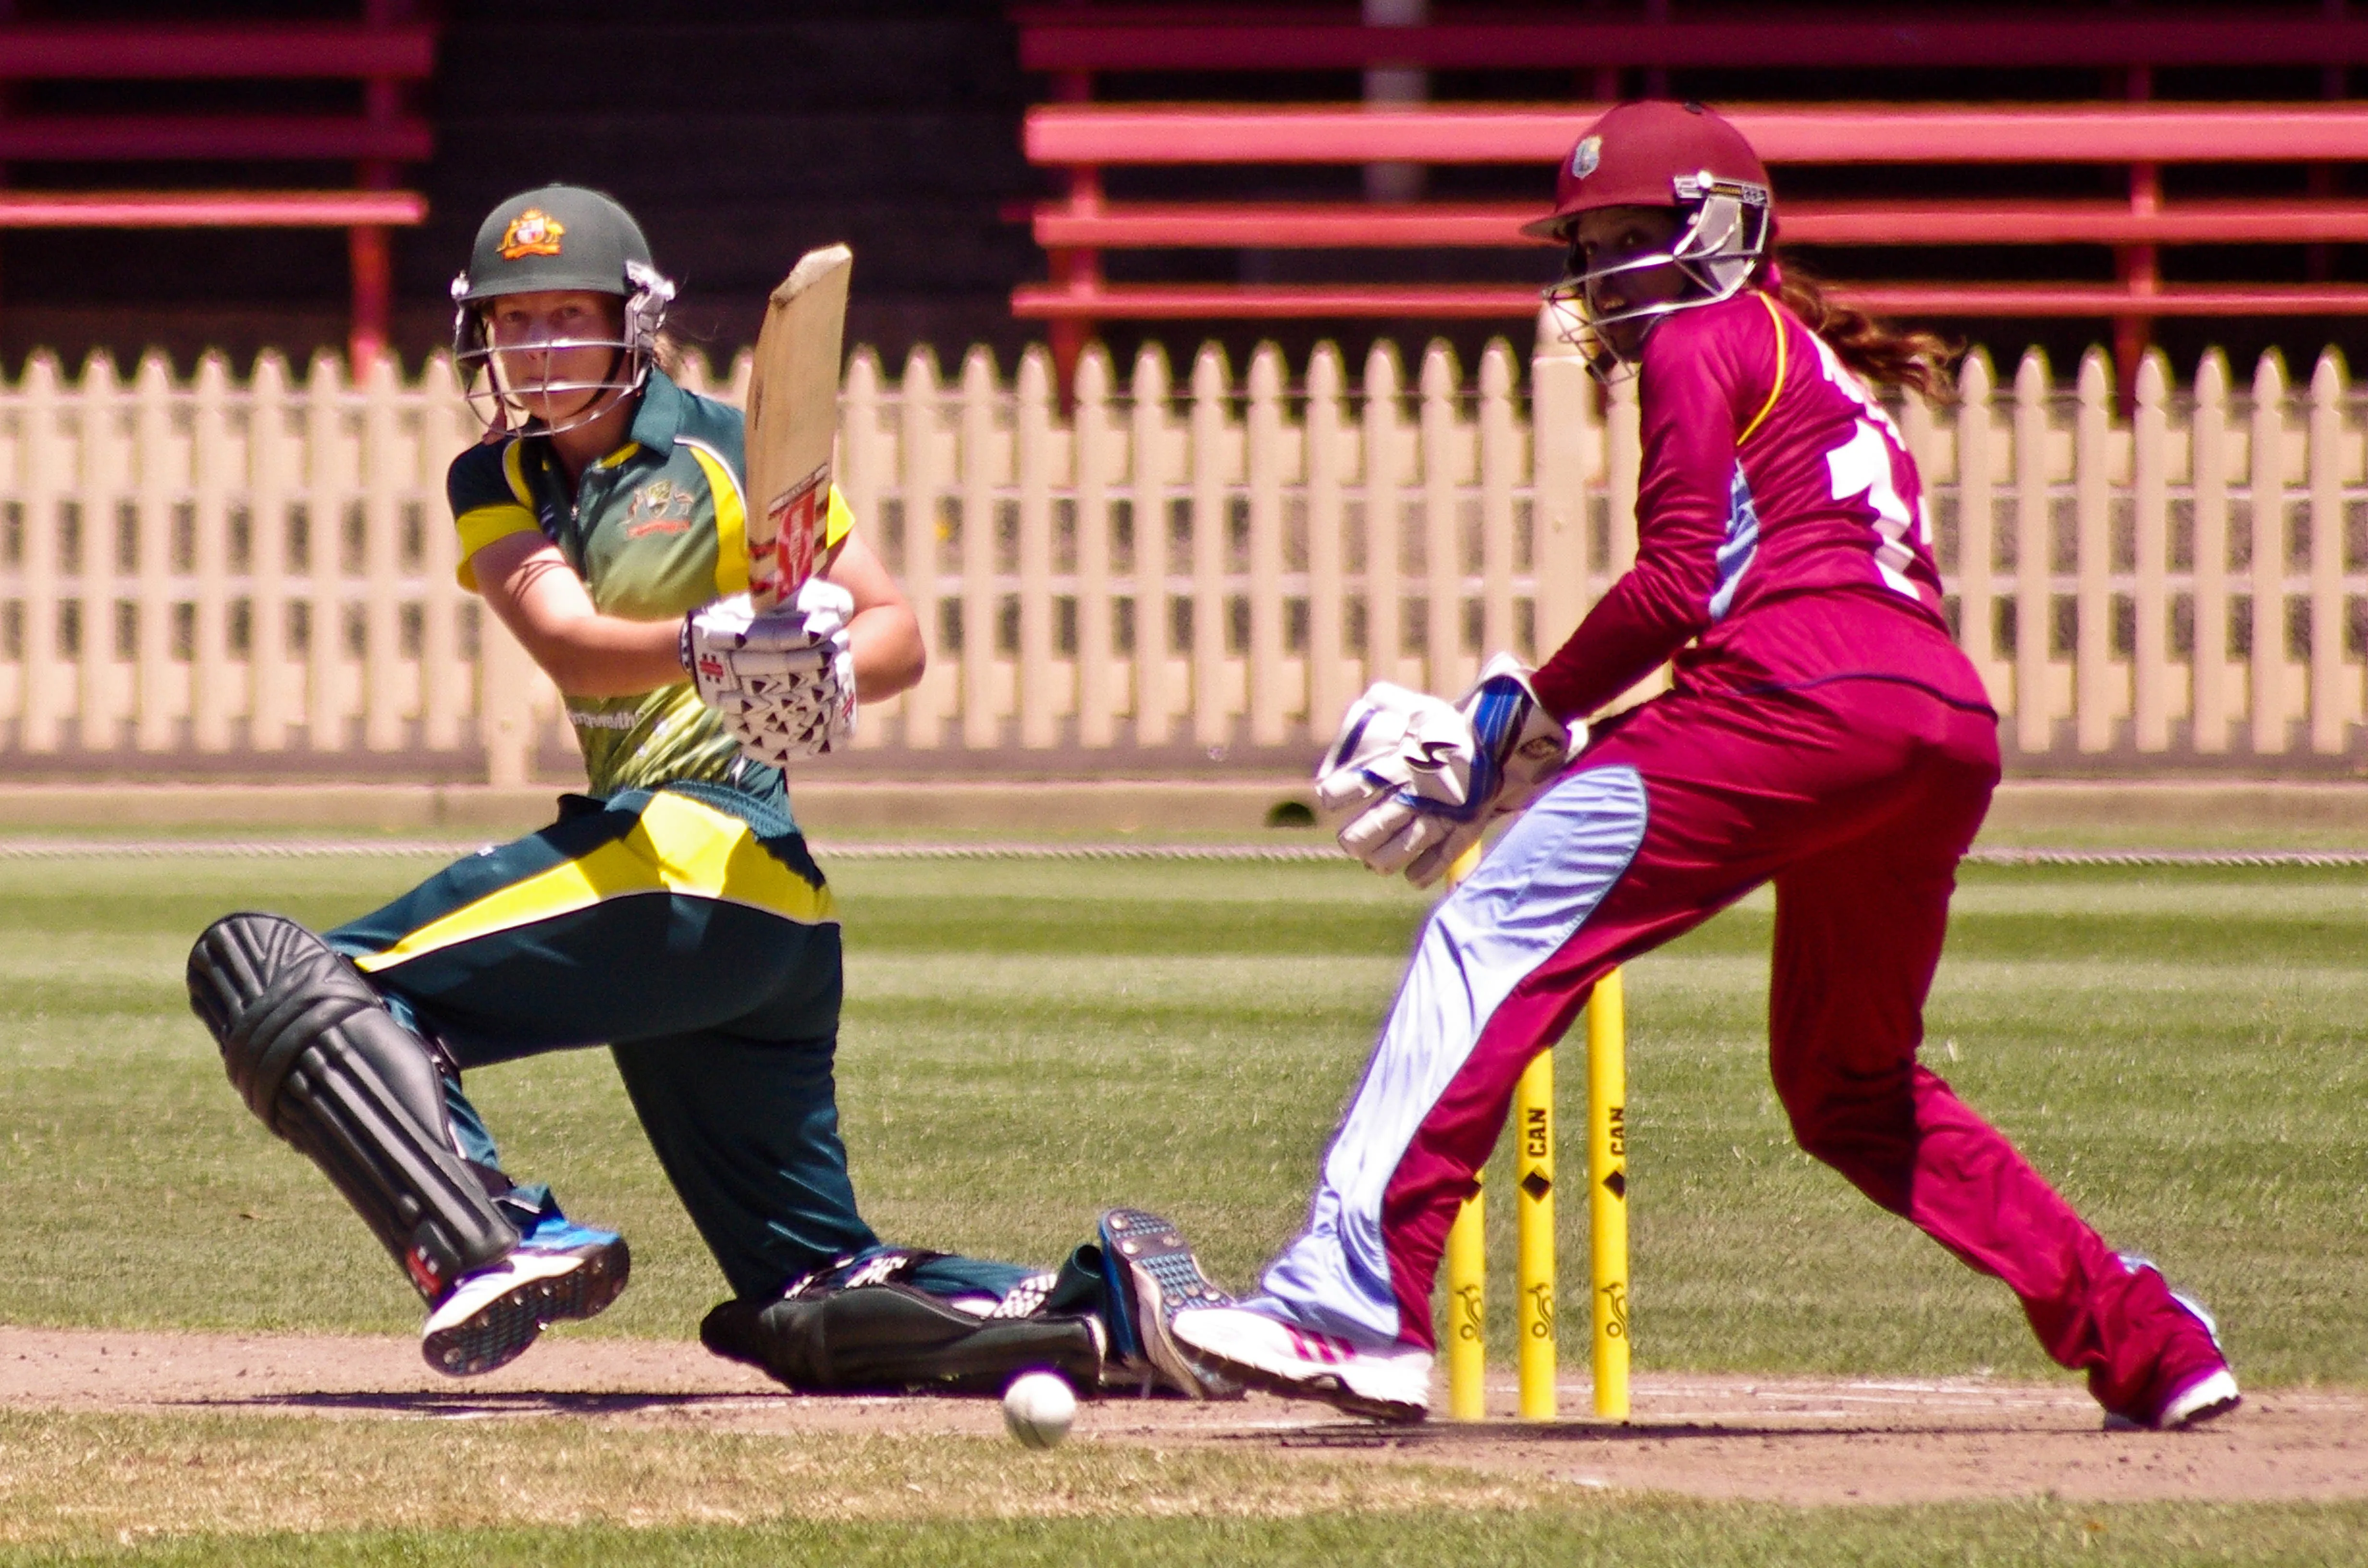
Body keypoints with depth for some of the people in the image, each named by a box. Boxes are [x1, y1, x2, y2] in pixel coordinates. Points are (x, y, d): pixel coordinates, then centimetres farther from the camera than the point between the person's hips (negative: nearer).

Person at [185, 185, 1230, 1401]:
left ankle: (497, 1248, -35)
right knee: (818, 1309, 9)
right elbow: (570, 646, -5)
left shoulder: (724, 452, -1)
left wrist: (831, 675, -25)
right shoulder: (499, 484, 15)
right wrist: (711, 644, -27)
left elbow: (899, 634, -1)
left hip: (704, 848, -8)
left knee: (270, 978, -19)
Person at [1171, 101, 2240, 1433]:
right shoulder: (1826, 373, 33)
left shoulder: (1703, 345, 8)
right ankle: (2147, 1340, 21)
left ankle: (1355, 1305, -27)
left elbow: (1676, 585, -5)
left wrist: (1520, 722, 4)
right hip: (1950, 724, 9)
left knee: (1496, 935, -12)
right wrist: (1558, 749, 24)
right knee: (1853, 1088, 26)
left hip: (1798, 698, -9)